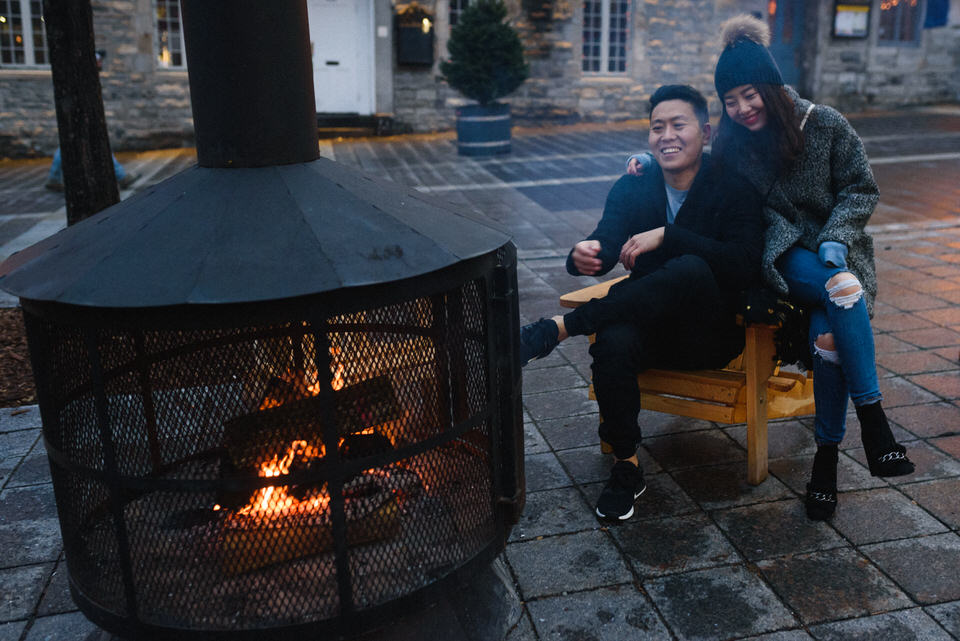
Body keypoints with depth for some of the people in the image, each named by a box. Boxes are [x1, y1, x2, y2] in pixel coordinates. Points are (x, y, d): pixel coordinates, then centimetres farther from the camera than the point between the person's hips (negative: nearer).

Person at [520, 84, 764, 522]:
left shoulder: (733, 190, -4)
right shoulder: (631, 188, 7)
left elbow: (746, 267, -19)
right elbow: (607, 243, -10)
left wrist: (666, 236, -26)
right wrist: (584, 255, -36)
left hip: (709, 336, -2)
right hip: (651, 328, 3)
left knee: (690, 269, -36)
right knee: (613, 343, -34)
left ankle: (554, 329, -31)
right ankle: (626, 465, -14)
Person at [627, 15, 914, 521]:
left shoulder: (825, 125, -2)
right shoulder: (732, 143, 3)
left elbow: (861, 189, 3)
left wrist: (832, 241, -13)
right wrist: (650, 166, 2)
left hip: (836, 246, 0)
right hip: (783, 252, 0)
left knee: (829, 332, -30)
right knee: (844, 291, -34)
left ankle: (827, 453, -15)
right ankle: (872, 417, -27)